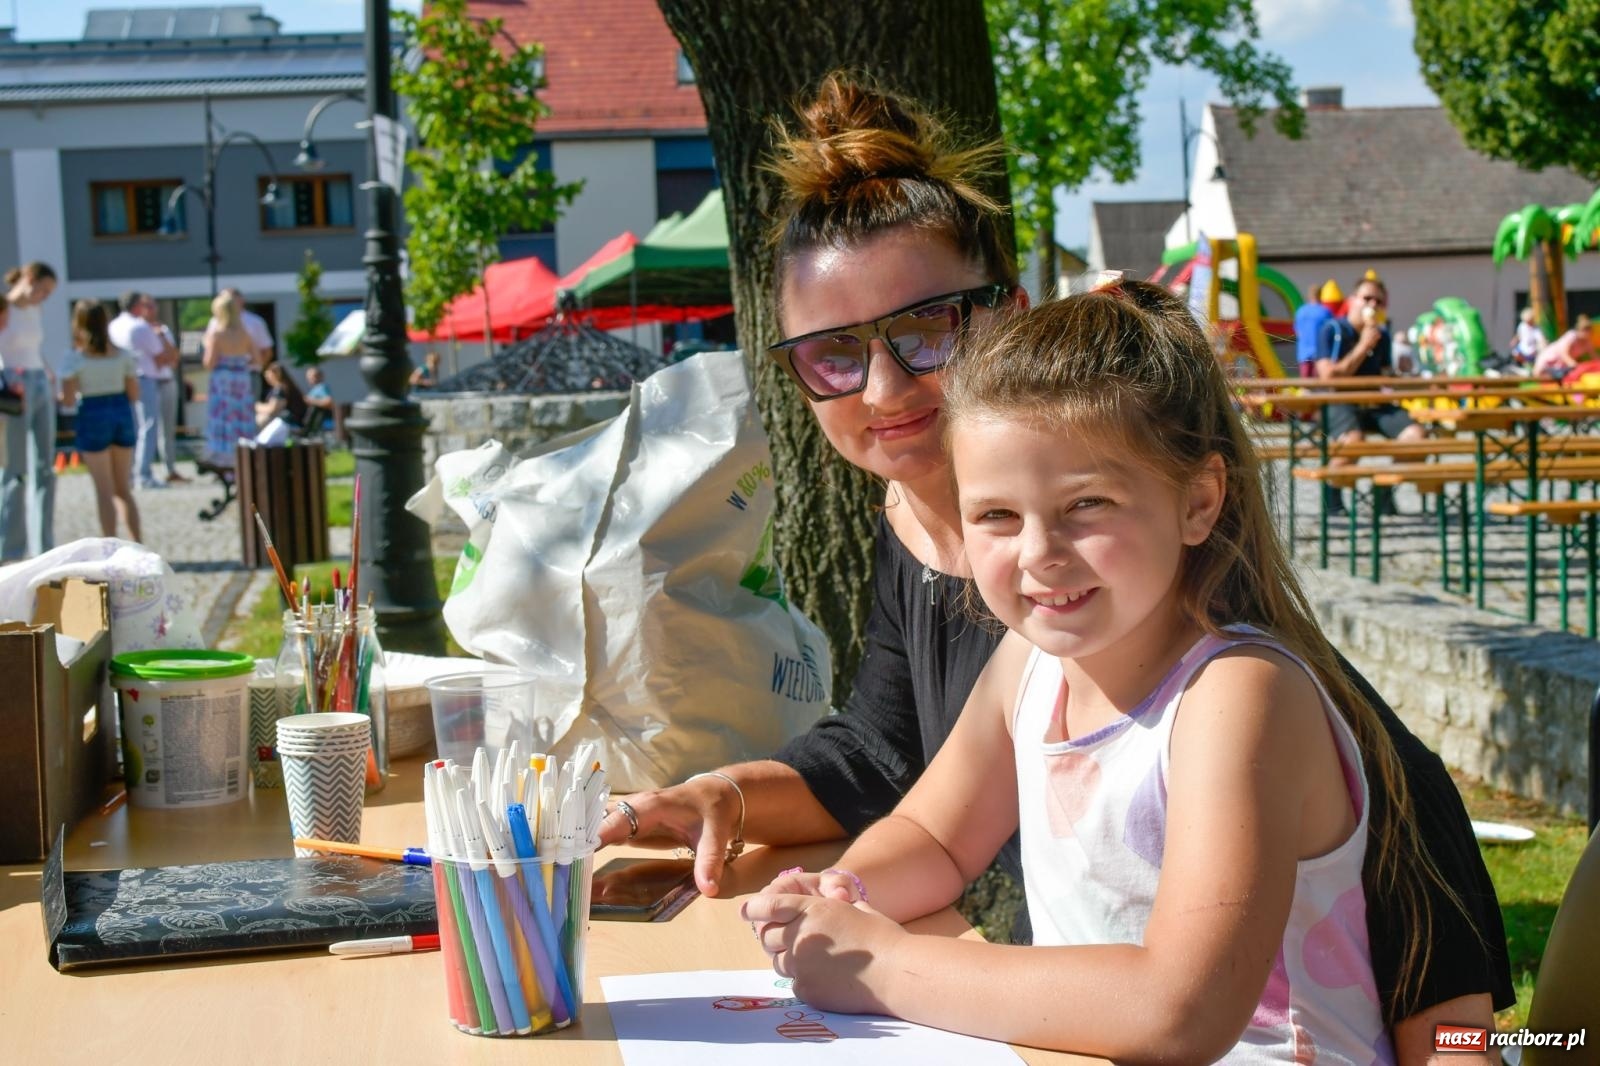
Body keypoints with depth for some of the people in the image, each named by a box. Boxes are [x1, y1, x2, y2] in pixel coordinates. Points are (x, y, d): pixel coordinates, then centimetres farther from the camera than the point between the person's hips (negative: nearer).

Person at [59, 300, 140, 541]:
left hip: (93, 419, -3)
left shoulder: (76, 359, -7)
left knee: (105, 490, 2)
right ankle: (138, 546, 9)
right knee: (123, 489, 14)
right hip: (123, 415, 3)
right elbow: (134, 394, 2)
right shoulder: (123, 354, 2)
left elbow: (68, 398, -10)